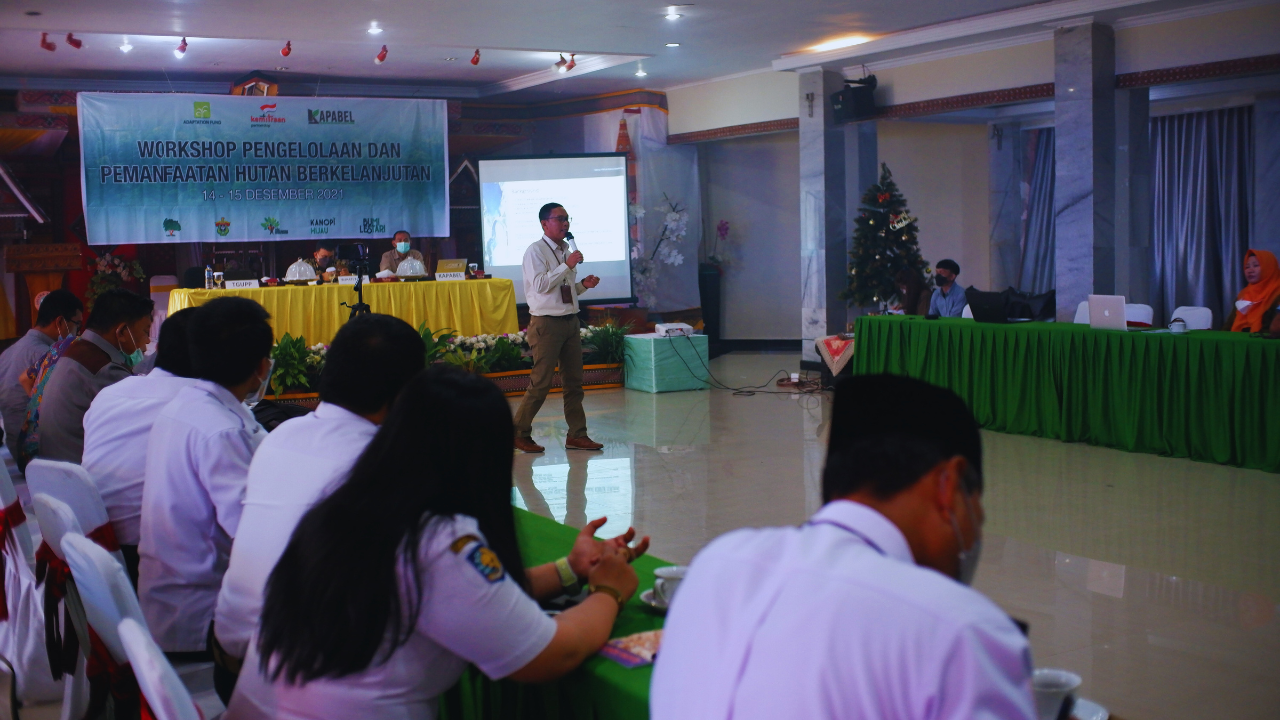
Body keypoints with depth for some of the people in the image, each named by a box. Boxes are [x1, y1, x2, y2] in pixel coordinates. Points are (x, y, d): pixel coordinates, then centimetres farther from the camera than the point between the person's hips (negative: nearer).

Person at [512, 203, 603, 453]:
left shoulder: (566, 251, 16)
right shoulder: (536, 251, -8)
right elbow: (541, 285, -20)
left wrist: (583, 285, 5)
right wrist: (567, 265, -20)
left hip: (570, 321, 8)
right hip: (547, 323, -8)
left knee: (574, 381, 8)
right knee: (541, 383, -6)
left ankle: (577, 435, 14)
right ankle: (519, 433, 6)